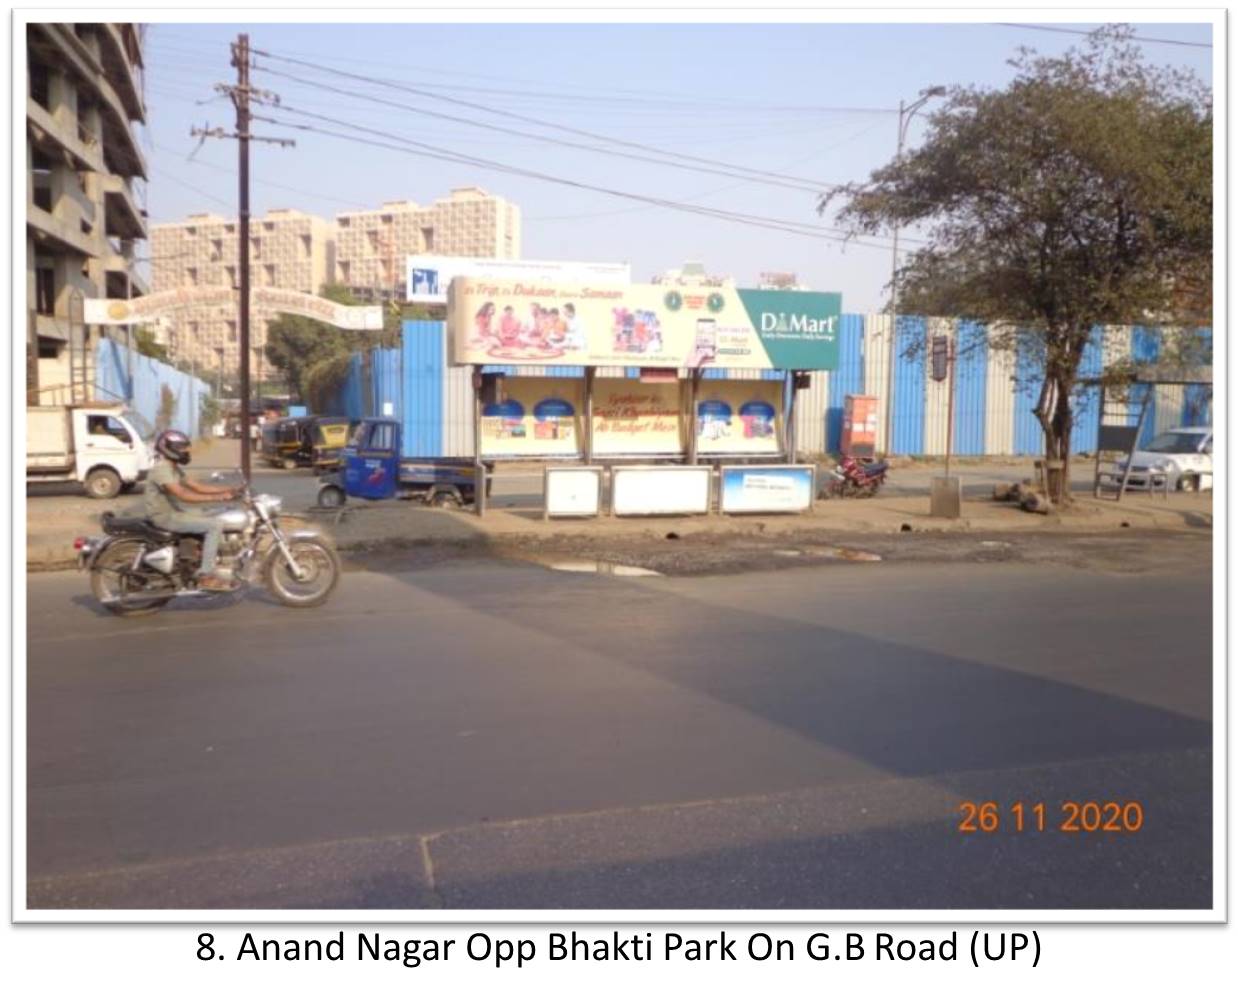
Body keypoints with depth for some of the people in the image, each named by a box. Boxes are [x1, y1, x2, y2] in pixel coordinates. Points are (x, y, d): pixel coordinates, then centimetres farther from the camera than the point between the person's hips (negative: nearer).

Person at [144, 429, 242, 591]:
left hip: (175, 512, 10)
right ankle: (206, 575, -19)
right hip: (166, 517, -10)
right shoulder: (161, 469, -19)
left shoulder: (175, 468, 14)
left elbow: (197, 487, 11)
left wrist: (227, 490, 0)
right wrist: (217, 498, -32)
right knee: (214, 526, -19)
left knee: (214, 522, 11)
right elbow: (183, 495, -29)